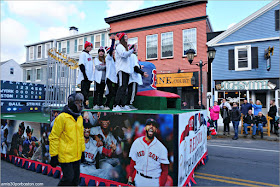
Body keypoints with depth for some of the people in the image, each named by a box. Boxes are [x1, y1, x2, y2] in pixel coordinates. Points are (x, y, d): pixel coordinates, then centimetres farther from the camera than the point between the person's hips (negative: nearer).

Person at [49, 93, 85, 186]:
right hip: (65, 155, -7)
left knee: (75, 178, 15)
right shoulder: (62, 117, -15)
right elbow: (53, 137, -12)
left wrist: (82, 151, 17)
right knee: (68, 177, -2)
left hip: (76, 156, 7)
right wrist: (54, 155, -11)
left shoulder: (79, 118, 8)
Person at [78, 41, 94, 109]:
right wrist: (85, 75, -21)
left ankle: (86, 104, 11)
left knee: (87, 91, 7)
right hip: (84, 77, -8)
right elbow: (81, 65, -12)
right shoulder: (83, 54, -1)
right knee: (84, 90, -10)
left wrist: (91, 77, 15)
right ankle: (83, 104, -9)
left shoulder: (89, 55, 24)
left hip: (89, 77, 8)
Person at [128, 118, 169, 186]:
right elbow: (133, 161, 5)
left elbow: (165, 170, -9)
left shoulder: (162, 148, -12)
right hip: (139, 180, 2)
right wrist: (130, 178, 4)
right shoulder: (137, 142, -5)